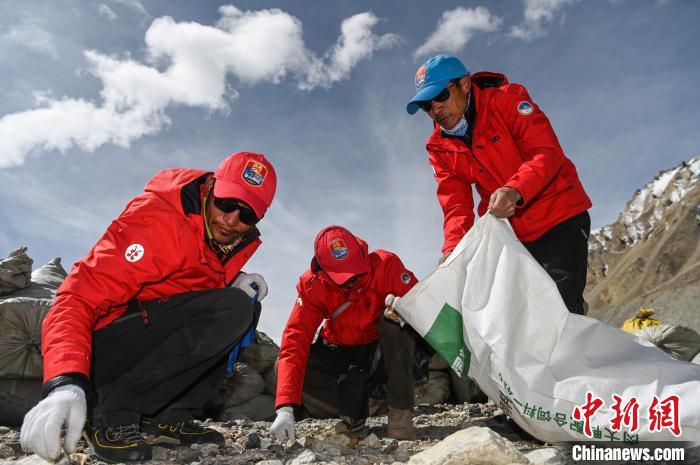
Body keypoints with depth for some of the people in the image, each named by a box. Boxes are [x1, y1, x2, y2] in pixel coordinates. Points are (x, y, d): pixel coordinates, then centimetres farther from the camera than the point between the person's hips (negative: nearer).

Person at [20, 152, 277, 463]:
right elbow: (80, 296, -26)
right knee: (232, 307, -23)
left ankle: (166, 417, -4)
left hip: (149, 350, 8)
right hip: (101, 350, -8)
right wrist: (66, 382, -40)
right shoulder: (157, 218, -20)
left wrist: (237, 284, -5)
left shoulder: (236, 240, 3)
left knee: (247, 306, 3)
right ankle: (113, 414, -16)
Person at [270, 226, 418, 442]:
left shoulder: (385, 264, -22)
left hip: (384, 352, -2)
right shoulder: (312, 285, -19)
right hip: (342, 354, 2)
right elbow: (294, 342, -25)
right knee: (285, 365, -21)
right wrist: (285, 408, -34)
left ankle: (400, 410, -19)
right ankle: (353, 410, -3)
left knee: (393, 322, -35)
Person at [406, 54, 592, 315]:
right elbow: (456, 206, -3)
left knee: (562, 310, -11)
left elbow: (547, 152, -19)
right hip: (511, 235, 5)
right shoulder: (439, 147, 2)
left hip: (559, 218, -4)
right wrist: (452, 249, -22)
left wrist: (514, 190, -38)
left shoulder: (506, 98, -10)